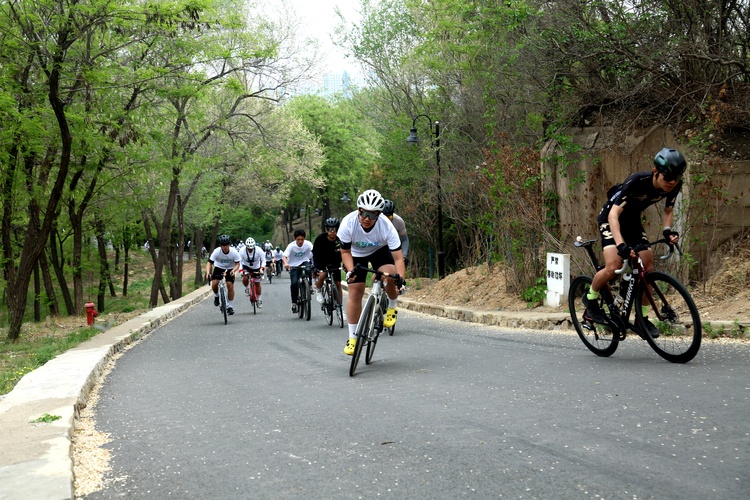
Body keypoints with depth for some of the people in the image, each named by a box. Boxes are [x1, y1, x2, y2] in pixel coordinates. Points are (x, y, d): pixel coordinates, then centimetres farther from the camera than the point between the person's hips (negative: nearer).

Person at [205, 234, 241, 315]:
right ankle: (216, 296, 14)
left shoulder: (234, 252, -24)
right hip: (219, 268, 0)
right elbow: (209, 262, -24)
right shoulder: (216, 251, -26)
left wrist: (233, 270, -38)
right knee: (214, 283, -20)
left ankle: (229, 306, 1)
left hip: (230, 269, 0)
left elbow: (237, 264, -17)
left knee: (230, 285, -14)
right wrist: (208, 273, -40)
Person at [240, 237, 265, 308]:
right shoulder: (242, 251, -26)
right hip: (246, 267, 0)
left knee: (257, 283, 2)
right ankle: (247, 288, 7)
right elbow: (239, 262, -21)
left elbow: (263, 260, -19)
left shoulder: (258, 250, -27)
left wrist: (262, 268, -33)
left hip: (256, 268, 0)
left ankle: (259, 299, 19)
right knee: (245, 279, -26)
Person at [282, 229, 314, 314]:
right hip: (294, 265, -1)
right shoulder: (291, 246, -17)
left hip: (304, 262, 1)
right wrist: (286, 263, -50)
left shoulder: (308, 244, -14)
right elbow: (284, 256, -28)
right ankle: (294, 303, 0)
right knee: (294, 283, -17)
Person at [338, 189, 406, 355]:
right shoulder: (348, 223, -33)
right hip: (356, 254, 1)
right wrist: (350, 271, -35)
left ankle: (393, 307, 3)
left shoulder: (386, 226, -34)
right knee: (355, 292, -6)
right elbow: (345, 252, -19)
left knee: (390, 276, -29)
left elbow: (398, 257, -32)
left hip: (380, 251, -1)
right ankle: (352, 337, 6)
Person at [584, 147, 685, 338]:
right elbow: (614, 214, -39)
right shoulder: (637, 182, -35)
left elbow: (668, 210, 3)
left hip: (633, 221, 6)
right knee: (613, 267, -24)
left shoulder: (674, 186, -17)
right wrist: (621, 244, -52)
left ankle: (643, 318, 9)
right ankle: (590, 298, 4)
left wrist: (667, 230, -18)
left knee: (648, 269, -5)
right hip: (610, 219, -6)